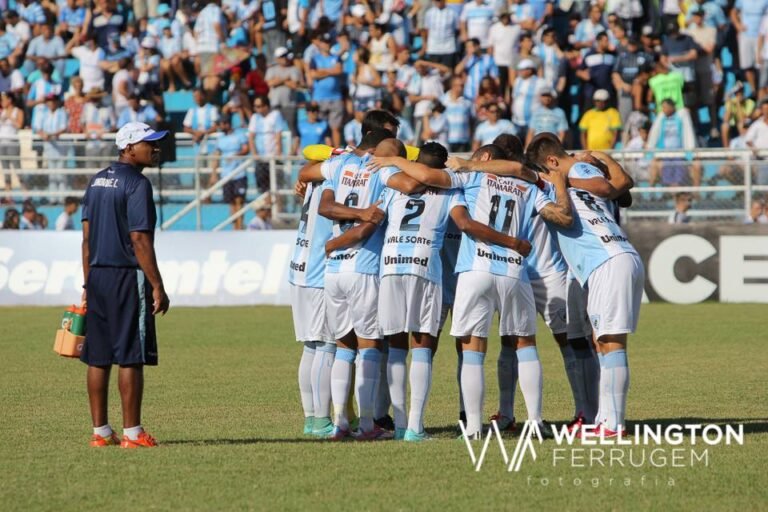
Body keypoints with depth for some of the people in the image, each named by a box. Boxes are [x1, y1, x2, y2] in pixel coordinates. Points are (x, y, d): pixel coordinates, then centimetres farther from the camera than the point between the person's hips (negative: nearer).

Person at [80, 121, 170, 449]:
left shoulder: (97, 181, 13)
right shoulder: (136, 184, -12)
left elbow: (87, 237, 14)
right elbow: (140, 240, -17)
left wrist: (88, 285, 18)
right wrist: (157, 286, -16)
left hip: (97, 275, 8)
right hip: (128, 276, -8)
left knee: (98, 357, 8)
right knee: (130, 357, -5)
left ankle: (101, 432, 12)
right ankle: (132, 433, -4)